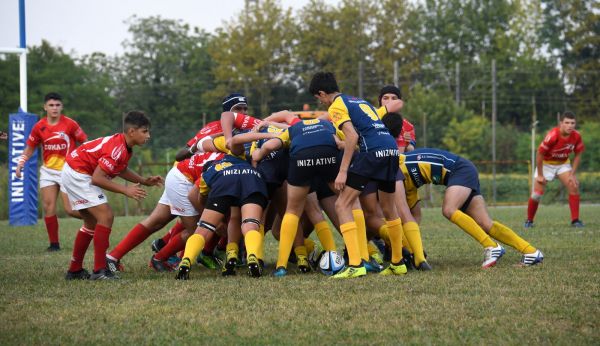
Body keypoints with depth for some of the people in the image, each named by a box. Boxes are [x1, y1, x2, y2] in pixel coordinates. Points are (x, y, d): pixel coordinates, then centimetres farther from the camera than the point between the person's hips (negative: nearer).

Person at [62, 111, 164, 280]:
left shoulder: (124, 146, 4)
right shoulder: (117, 149, -26)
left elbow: (120, 169, 21)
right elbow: (97, 178, -27)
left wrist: (144, 181, 11)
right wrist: (125, 190, -22)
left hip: (73, 173, 11)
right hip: (78, 174, -11)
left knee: (92, 222, 16)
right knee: (106, 216, -14)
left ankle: (74, 270, 21)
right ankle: (99, 271, -14)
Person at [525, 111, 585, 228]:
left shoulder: (576, 136, -19)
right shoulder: (552, 136, -32)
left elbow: (578, 155, -4)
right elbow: (539, 154, -23)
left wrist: (572, 174, -10)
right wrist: (540, 175, -17)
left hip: (563, 164, 4)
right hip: (546, 164, -3)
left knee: (574, 186, -15)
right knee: (537, 194, -6)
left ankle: (575, 220, -8)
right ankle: (529, 221, 15)